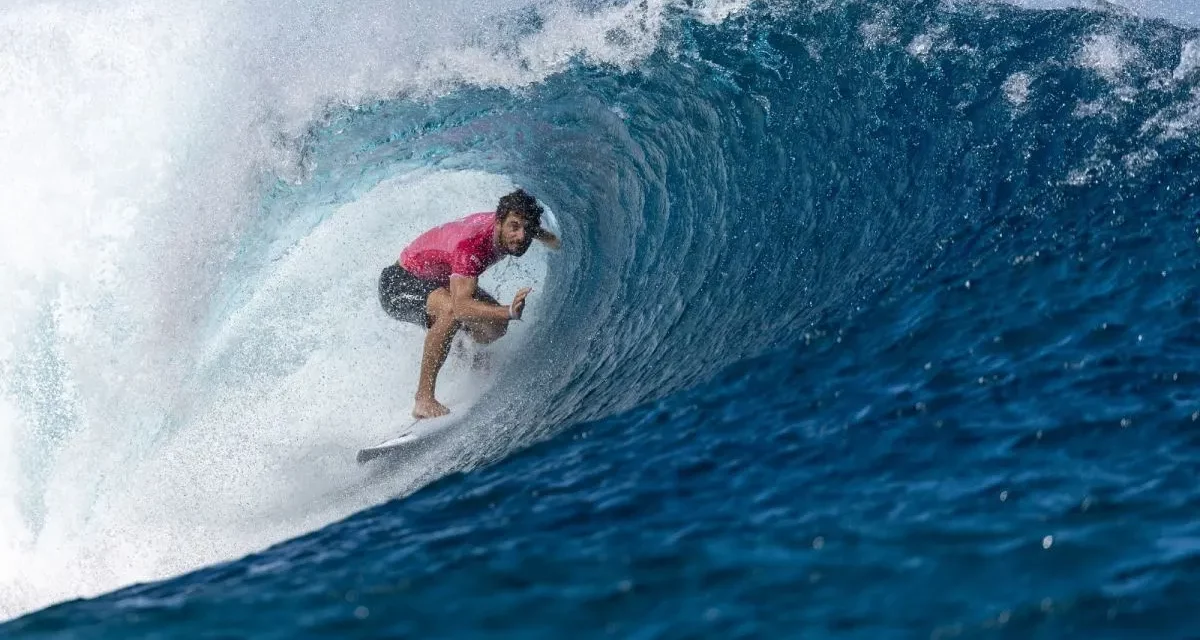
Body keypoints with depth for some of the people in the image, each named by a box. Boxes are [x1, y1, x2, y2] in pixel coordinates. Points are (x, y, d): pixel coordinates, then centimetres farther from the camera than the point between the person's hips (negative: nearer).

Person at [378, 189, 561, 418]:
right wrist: (509, 311, -64)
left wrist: (558, 242, 25)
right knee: (451, 310, -38)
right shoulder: (471, 246, -39)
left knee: (494, 326, -8)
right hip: (398, 283, -9)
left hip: (438, 281, 9)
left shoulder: (505, 225, -15)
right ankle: (424, 399, -33)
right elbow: (461, 306, -52)